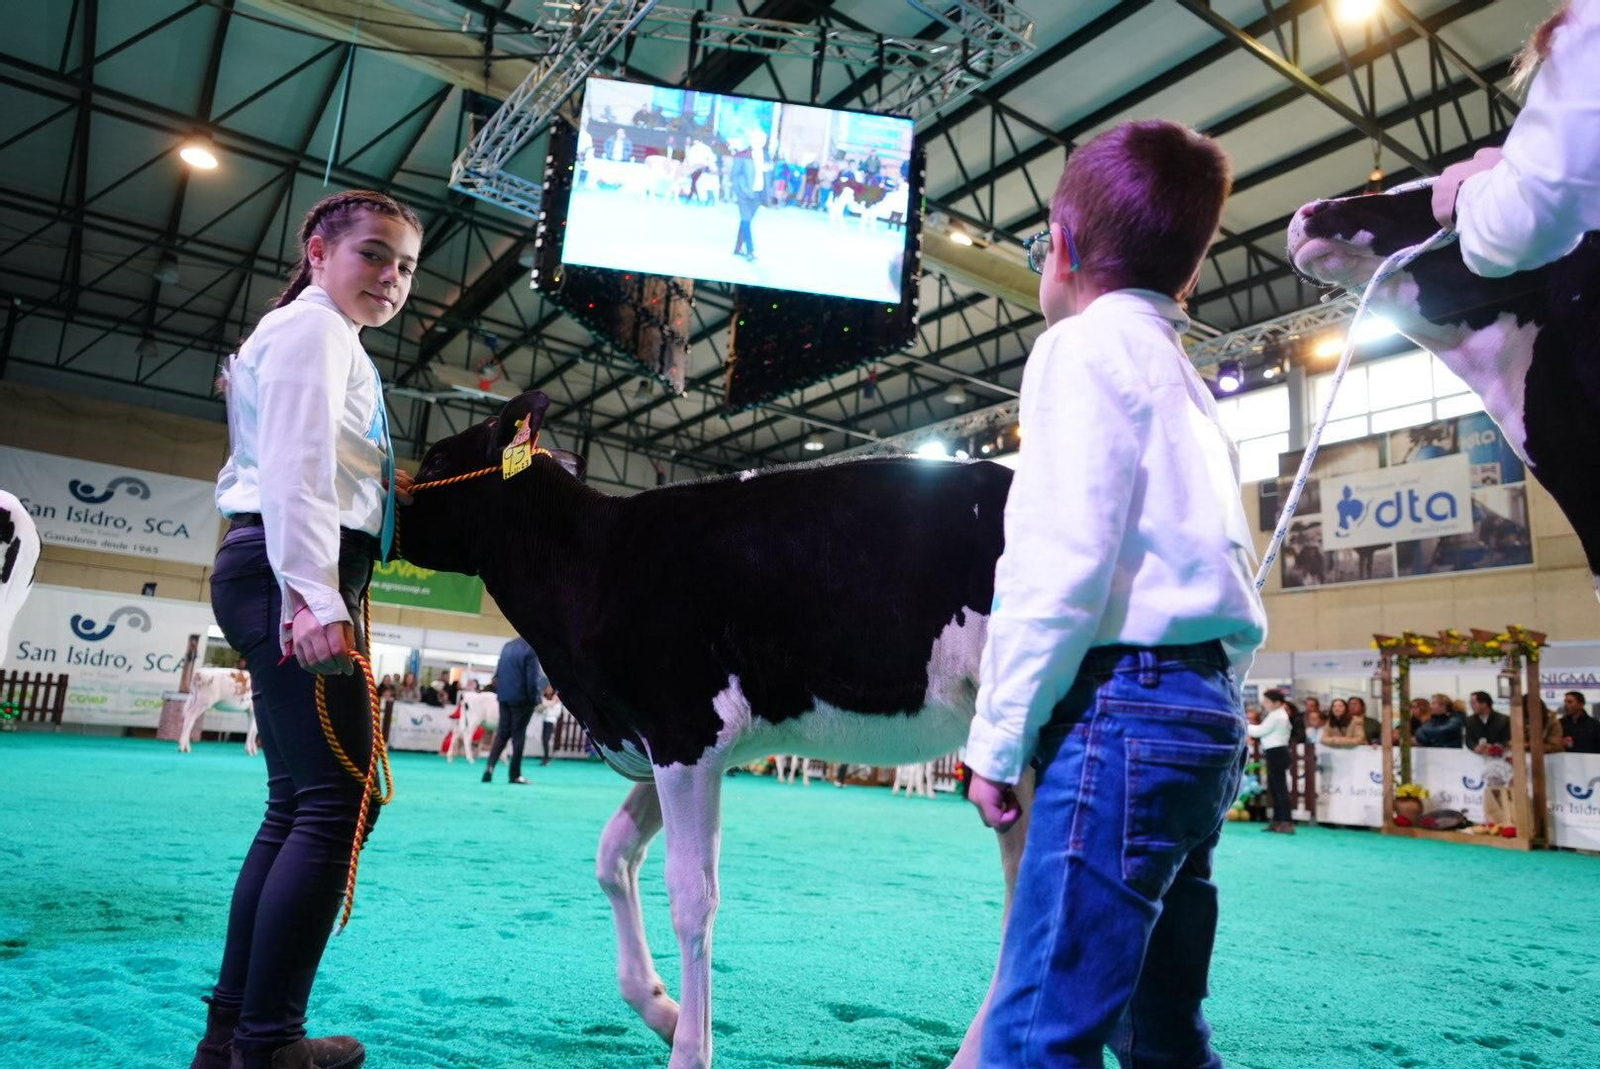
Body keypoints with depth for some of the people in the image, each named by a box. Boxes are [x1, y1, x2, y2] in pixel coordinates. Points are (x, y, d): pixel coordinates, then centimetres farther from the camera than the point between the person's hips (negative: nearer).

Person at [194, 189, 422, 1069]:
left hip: (283, 576, 11)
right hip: (289, 572, -11)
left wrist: (384, 487, 12)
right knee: (338, 799, -12)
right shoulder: (313, 327, -3)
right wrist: (314, 593, -25)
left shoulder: (321, 336, 28)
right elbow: (297, 467, -17)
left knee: (298, 802, 9)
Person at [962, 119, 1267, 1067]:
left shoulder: (1088, 346, -3)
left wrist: (998, 738, -10)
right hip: (1203, 710, 10)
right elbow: (1193, 554, 19)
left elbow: (1059, 563, -14)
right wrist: (1217, 718, 20)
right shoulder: (1183, 378, 24)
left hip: (1125, 704, -10)